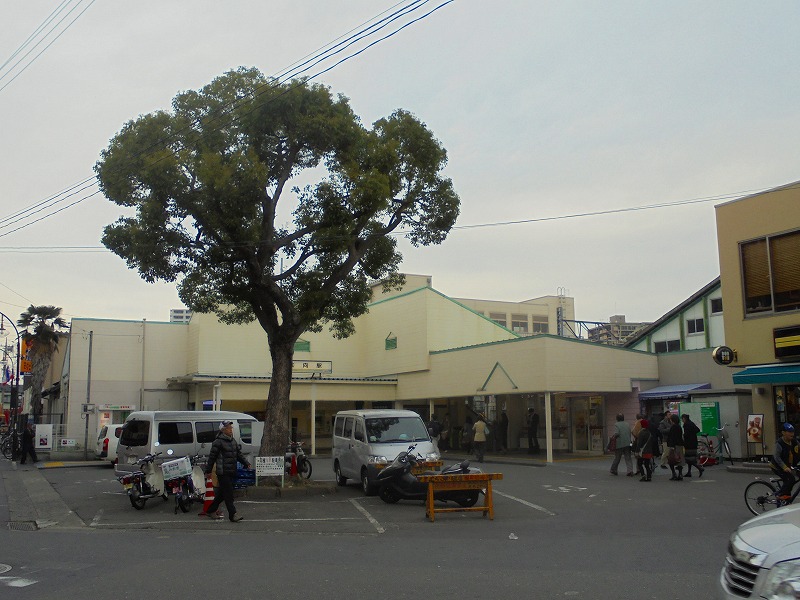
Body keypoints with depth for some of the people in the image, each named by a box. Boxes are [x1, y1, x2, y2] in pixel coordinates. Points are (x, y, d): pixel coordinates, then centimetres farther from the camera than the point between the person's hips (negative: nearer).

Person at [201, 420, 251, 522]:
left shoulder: (233, 441, 15)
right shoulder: (218, 442, -10)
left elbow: (239, 454, 19)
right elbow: (212, 457, -7)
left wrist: (246, 464, 8)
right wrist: (208, 471, -4)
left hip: (232, 472, 8)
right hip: (223, 472, -8)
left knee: (222, 493, 15)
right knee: (228, 494, -8)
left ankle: (211, 511, 27)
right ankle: (233, 514, -7)